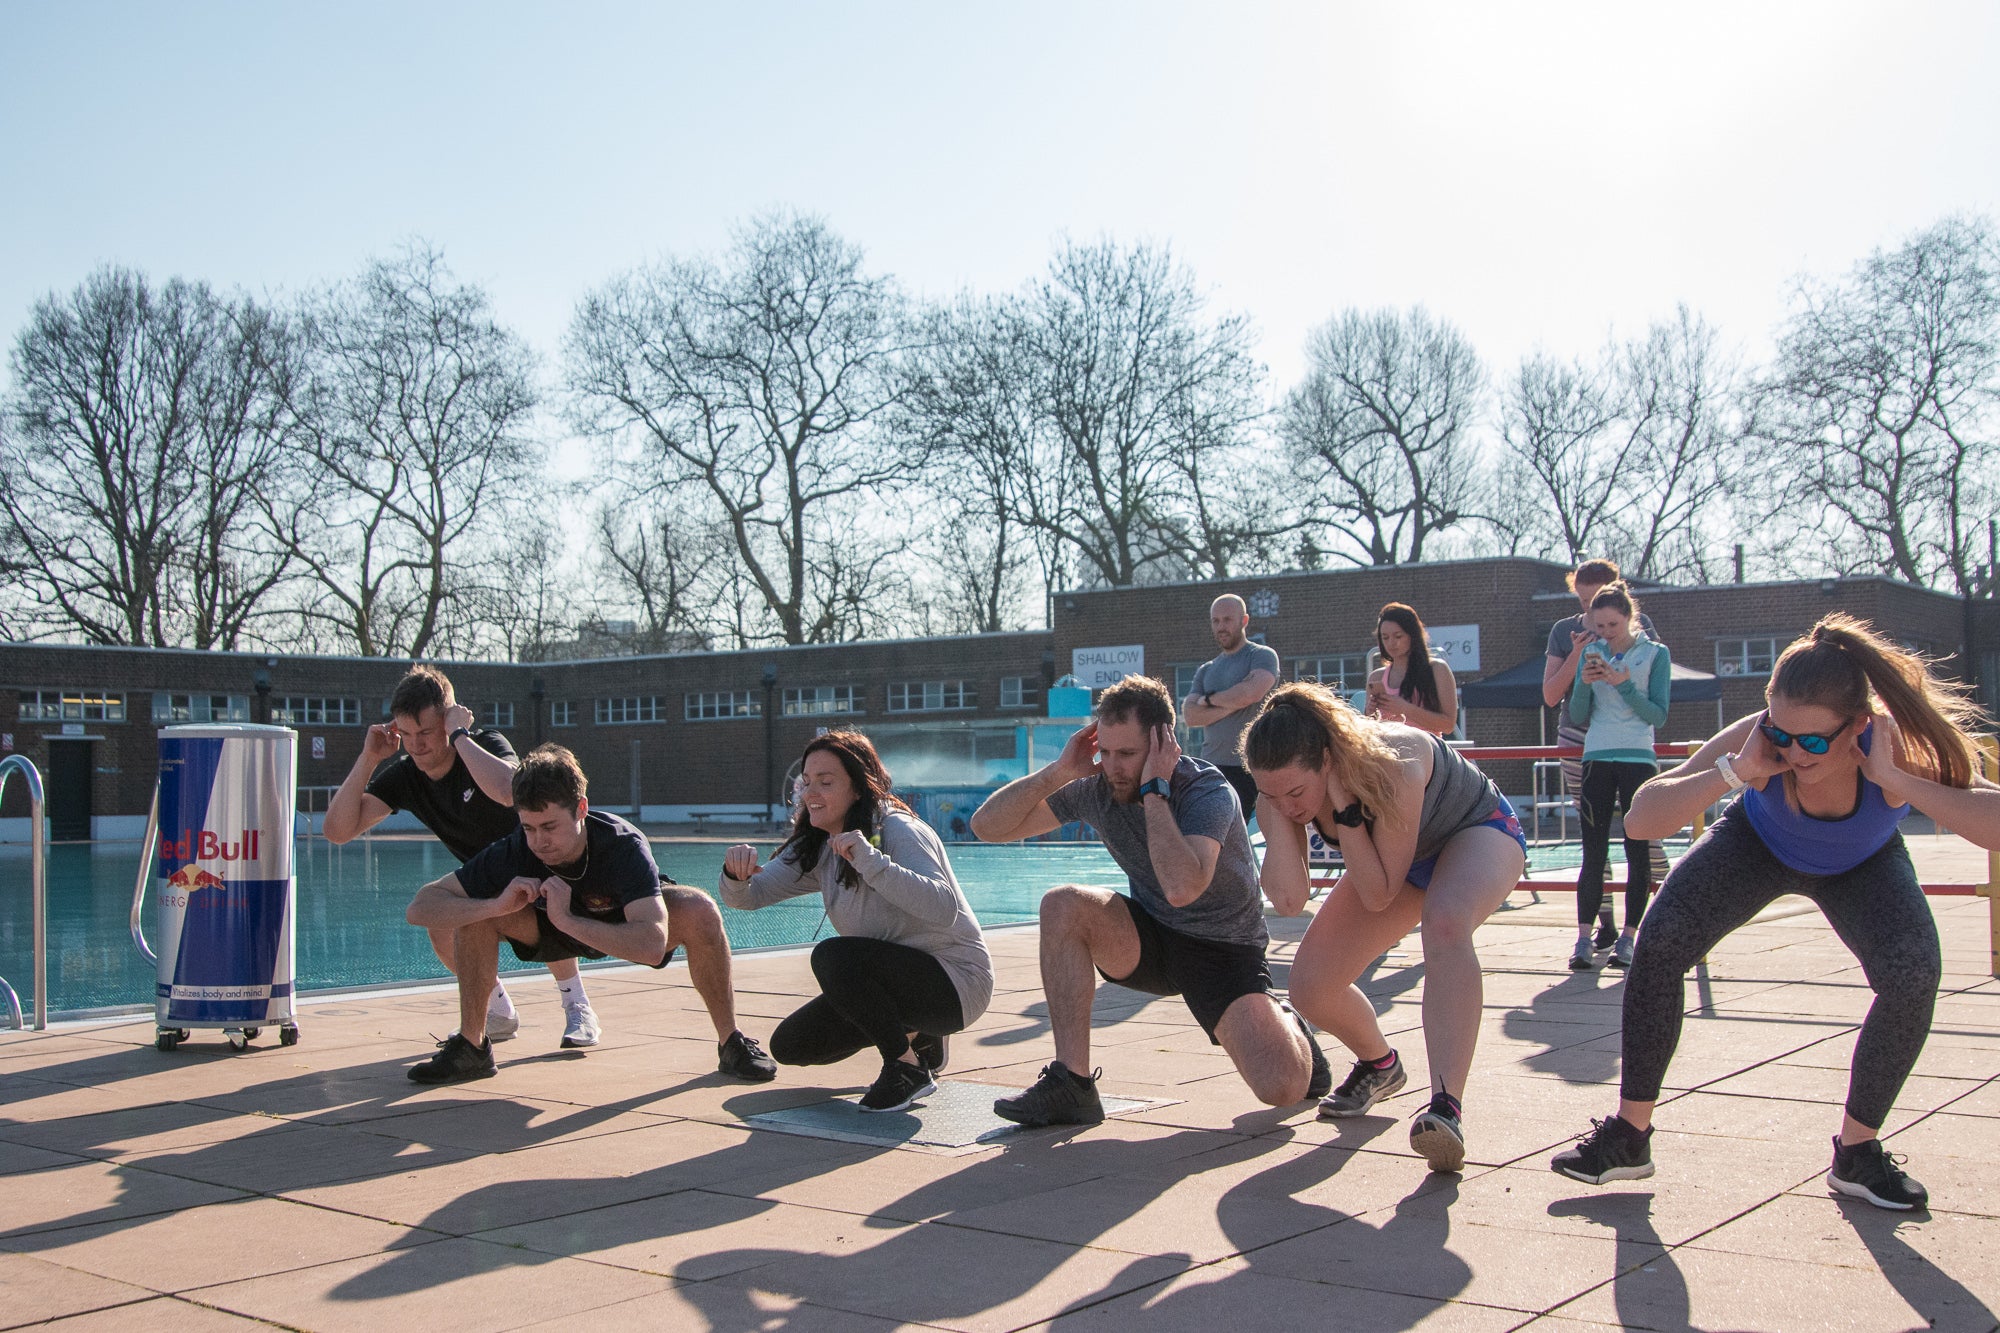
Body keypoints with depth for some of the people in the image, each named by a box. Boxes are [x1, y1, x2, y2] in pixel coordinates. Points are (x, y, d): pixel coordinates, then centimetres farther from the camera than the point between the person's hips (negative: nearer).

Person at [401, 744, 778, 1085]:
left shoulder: (623, 845, -38)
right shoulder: (515, 851, -31)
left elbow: (652, 946, -50)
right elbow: (419, 908, -29)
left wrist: (566, 919, -52)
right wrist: (498, 906, -45)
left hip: (626, 923, -2)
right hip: (552, 929, 2)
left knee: (700, 912, -33)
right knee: (474, 911, -24)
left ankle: (731, 1042, -12)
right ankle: (471, 1047, -5)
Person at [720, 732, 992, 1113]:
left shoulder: (898, 831, -20)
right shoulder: (817, 850, 4)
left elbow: (943, 909, -35)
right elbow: (750, 897, 1)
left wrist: (872, 862, -43)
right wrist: (737, 873, -23)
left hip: (954, 979, -9)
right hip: (894, 978, 9)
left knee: (834, 956, -30)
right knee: (788, 1046, 7)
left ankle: (909, 1068, -12)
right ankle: (919, 1036, 18)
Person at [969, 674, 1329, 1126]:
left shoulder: (1207, 793, -25)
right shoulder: (1097, 788, -11)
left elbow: (1181, 889, -44)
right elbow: (987, 825, -11)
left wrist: (1153, 790, -35)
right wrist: (1060, 772, -23)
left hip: (1224, 951, -4)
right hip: (1150, 941, 4)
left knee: (1283, 1088, -25)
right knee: (1063, 904, -26)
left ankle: (1288, 1029, 15)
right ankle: (1071, 1084, -20)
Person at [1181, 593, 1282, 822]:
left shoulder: (1261, 656, 3)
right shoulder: (1205, 670, 20)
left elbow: (1253, 692, -17)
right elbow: (1190, 714, 6)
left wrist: (1209, 700, -1)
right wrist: (1234, 703, -7)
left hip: (1250, 768, -6)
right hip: (1212, 767, 6)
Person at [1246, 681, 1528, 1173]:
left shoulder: (1393, 767, -39)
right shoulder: (1278, 794, -23)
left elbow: (1379, 895, -34)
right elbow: (1287, 895, -33)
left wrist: (1344, 808, -43)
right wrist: (1277, 812, -40)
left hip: (1479, 829, -5)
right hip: (1397, 856, 6)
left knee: (1444, 922, -40)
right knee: (1310, 988, -8)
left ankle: (1446, 1106, -46)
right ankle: (1380, 1065, 25)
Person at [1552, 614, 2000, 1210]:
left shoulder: (1900, 748, -38)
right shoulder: (1756, 740, -37)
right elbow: (1642, 820, -41)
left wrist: (1896, 781, -54)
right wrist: (1738, 771, -52)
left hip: (1862, 867, 0)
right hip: (1758, 847, 0)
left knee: (1912, 973, -25)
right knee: (1659, 943, -20)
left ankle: (1857, 1151, -2)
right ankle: (1629, 1135, -4)